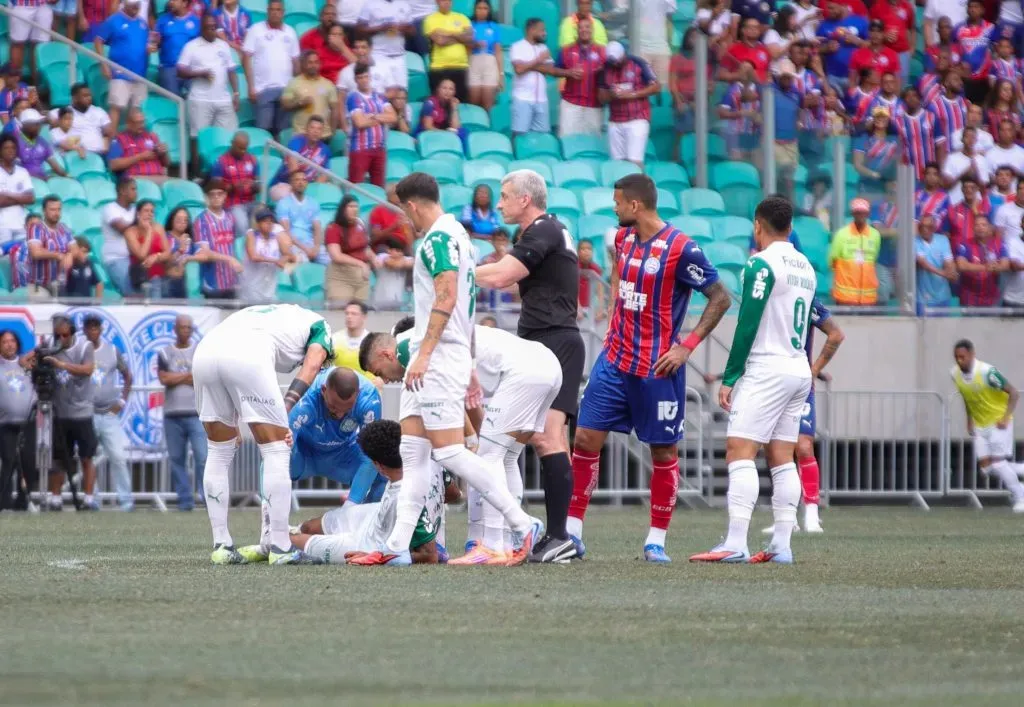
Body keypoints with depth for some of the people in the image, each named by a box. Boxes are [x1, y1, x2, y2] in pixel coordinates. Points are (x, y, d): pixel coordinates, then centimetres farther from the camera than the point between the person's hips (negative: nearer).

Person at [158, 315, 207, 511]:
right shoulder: (165, 353, 9)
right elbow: (164, 379, -5)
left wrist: (178, 378, -5)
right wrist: (190, 375, -3)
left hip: (197, 414, -2)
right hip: (172, 414, 2)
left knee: (203, 457, -11)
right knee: (177, 459, 2)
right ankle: (185, 500, 7)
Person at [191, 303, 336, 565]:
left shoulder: (268, 314, 43)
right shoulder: (318, 325, 28)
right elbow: (309, 370, 10)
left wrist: (231, 422, 27)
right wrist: (285, 413, 1)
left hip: (204, 350, 6)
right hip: (247, 355, -6)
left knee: (218, 452, 20)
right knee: (276, 451, 5)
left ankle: (221, 545, 18)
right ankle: (280, 547, 3)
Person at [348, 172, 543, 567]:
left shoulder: (438, 238, -12)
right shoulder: (457, 235, 19)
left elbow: (446, 299, -22)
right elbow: (464, 307, 23)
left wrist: (423, 354, -25)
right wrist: (469, 368, 26)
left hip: (438, 357, -10)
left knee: (450, 452, -11)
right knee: (412, 451, 6)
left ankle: (523, 526, -7)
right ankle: (398, 546, 4)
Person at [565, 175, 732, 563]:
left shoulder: (680, 249, -16)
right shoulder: (623, 238, 5)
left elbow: (720, 298, -11)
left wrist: (686, 346, -15)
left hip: (658, 369, -6)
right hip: (615, 360, 6)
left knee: (663, 451, 3)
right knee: (586, 438, 0)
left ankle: (656, 541, 12)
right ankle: (572, 532, 6)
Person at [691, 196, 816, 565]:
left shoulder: (761, 265, -11)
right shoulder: (806, 268, 14)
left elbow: (747, 325, -14)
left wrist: (729, 378, -9)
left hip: (766, 369, -8)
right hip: (800, 369, 8)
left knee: (739, 451, -11)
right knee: (782, 459, 9)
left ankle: (736, 544, -20)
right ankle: (782, 545, 5)